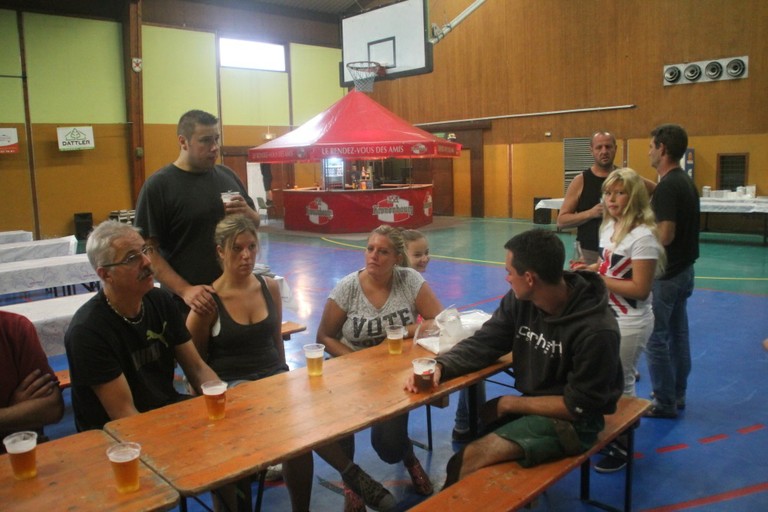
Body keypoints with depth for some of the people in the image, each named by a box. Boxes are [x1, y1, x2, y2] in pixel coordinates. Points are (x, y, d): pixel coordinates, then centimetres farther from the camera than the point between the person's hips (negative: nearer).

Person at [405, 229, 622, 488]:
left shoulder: (597, 330, -25)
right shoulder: (519, 300, -10)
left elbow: (577, 406, -19)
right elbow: (484, 342, -3)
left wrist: (510, 403, -15)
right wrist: (440, 366, -21)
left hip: (572, 422, -6)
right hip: (531, 405, 6)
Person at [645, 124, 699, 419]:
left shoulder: (668, 187, -21)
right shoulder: (684, 182, 10)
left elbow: (665, 236, -26)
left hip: (665, 273, -10)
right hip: (682, 269, 10)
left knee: (656, 338, 0)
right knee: (677, 334, 16)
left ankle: (664, 403, 10)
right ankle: (676, 395, 27)